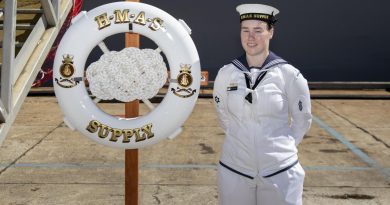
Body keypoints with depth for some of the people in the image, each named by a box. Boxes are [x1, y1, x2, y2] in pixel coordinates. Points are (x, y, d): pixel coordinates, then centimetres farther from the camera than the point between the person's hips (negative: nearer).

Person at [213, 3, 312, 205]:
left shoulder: (289, 74, -7)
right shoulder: (226, 73, -2)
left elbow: (302, 119, 5)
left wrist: (283, 146, 10)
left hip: (280, 171, -1)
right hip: (234, 169, 2)